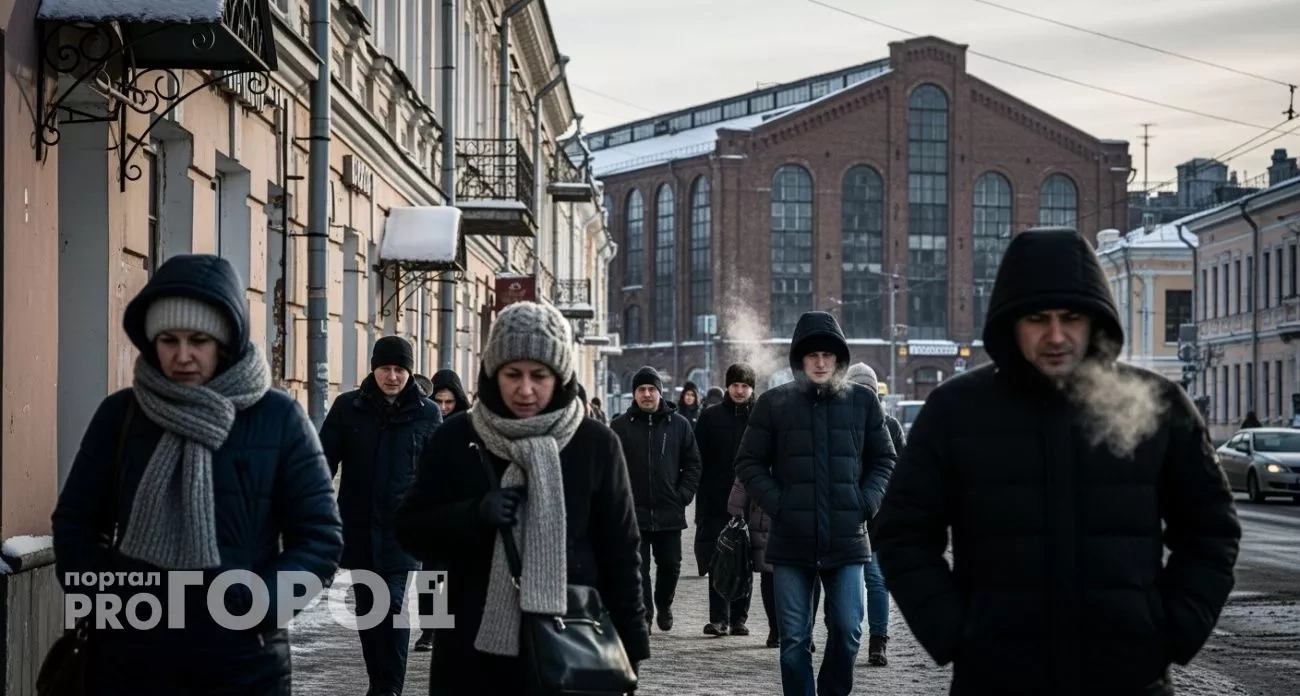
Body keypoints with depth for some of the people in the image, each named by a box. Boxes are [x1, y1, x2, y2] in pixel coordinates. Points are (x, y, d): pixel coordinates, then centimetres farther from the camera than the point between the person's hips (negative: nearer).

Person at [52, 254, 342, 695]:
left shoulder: (279, 418, -3)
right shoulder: (120, 413, 3)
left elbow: (320, 539, -3)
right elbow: (75, 520, 10)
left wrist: (255, 607, -14)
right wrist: (97, 596, -4)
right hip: (127, 656, 2)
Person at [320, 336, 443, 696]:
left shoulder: (427, 413, 1)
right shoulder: (348, 407, 1)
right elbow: (325, 460, 0)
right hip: (358, 527, 2)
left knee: (393, 605, -11)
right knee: (367, 607, 11)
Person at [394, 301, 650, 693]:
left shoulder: (596, 445, 0)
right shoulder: (457, 439, 1)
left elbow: (619, 552, 3)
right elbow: (410, 529, 4)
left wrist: (628, 648, 1)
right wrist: (475, 514, -15)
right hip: (473, 650, 1)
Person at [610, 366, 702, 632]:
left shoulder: (678, 425, 6)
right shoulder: (620, 426, 2)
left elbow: (693, 464, 9)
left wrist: (683, 495, -1)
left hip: (669, 513, 1)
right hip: (633, 512, -1)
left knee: (670, 565, 9)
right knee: (637, 568, -1)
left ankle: (664, 604, 34)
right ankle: (643, 614, 5)